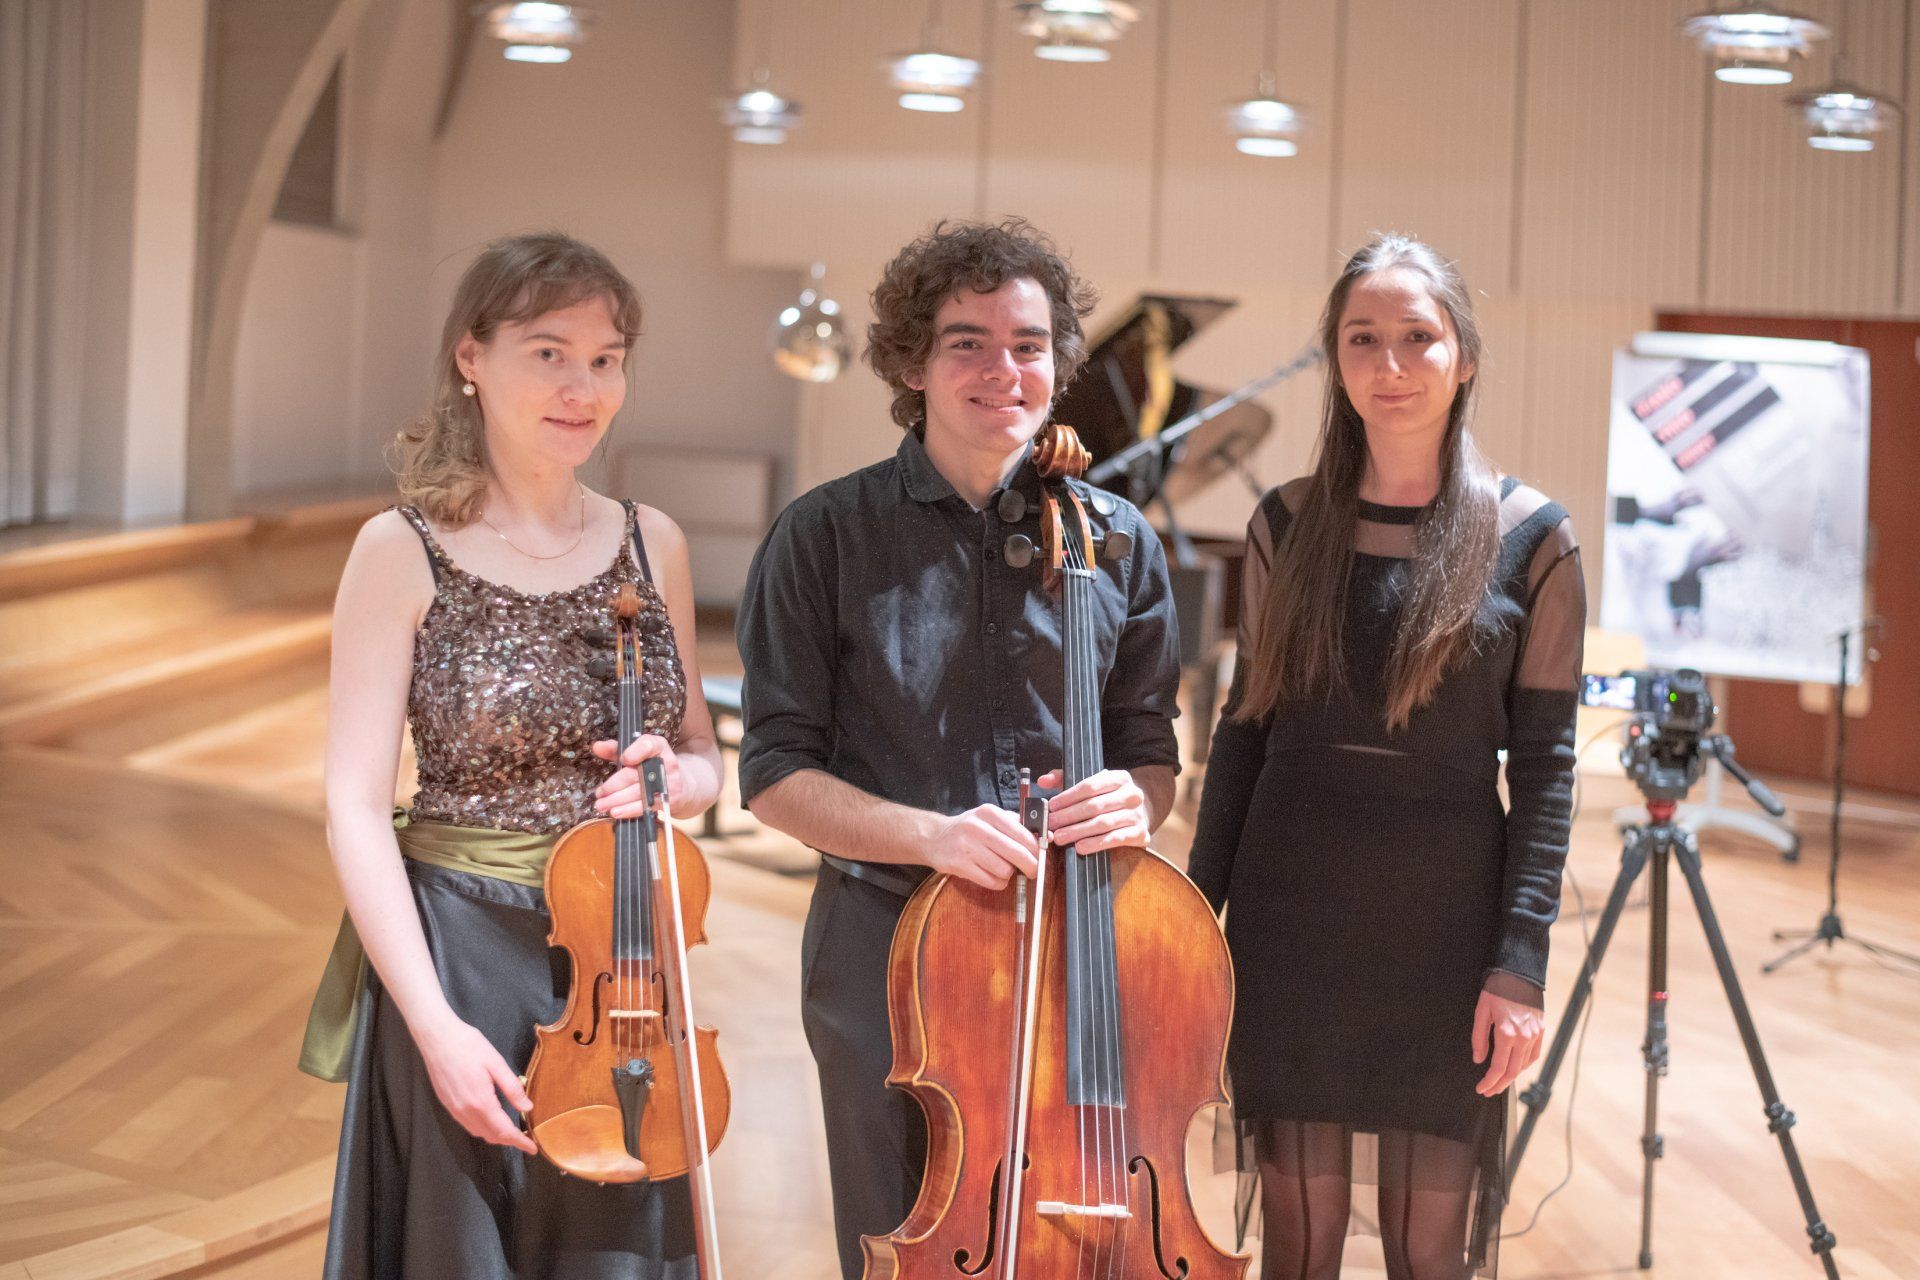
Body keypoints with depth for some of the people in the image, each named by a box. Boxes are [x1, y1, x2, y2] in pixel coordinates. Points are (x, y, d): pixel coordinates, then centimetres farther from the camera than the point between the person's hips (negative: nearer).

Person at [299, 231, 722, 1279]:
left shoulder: (652, 546, 3)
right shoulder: (403, 552, -9)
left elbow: (701, 756, 13)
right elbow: (356, 808, -11)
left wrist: (681, 778, -11)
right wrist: (436, 1024, -18)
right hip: (459, 955, -4)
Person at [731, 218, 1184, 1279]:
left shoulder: (1116, 543, 4)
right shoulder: (826, 536, -4)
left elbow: (1151, 752, 10)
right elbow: (776, 772, -4)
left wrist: (1133, 799, -14)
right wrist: (930, 834, -21)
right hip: (887, 950, -2)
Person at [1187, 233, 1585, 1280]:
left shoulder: (1530, 540, -3)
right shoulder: (1288, 523, 4)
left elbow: (1544, 769, -3)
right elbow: (1245, 726, 8)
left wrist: (1521, 961, -9)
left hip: (1444, 928, -2)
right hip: (1292, 920, 2)